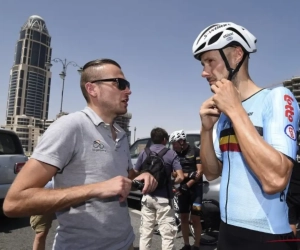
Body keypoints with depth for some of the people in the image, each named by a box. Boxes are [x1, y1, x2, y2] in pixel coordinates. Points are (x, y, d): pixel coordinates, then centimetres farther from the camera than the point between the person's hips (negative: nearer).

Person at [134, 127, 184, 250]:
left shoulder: (144, 153, 2)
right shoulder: (171, 154, -6)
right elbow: (180, 177, -13)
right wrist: (171, 182, 6)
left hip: (147, 197, 4)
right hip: (163, 198, -3)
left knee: (145, 231, 15)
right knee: (168, 233, 6)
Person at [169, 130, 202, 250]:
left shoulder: (195, 151, -10)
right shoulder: (175, 153, 3)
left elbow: (200, 172, -13)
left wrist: (187, 185, -22)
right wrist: (187, 174, -19)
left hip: (195, 187, -4)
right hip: (183, 187, 5)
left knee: (195, 218, -3)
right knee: (183, 217, 9)